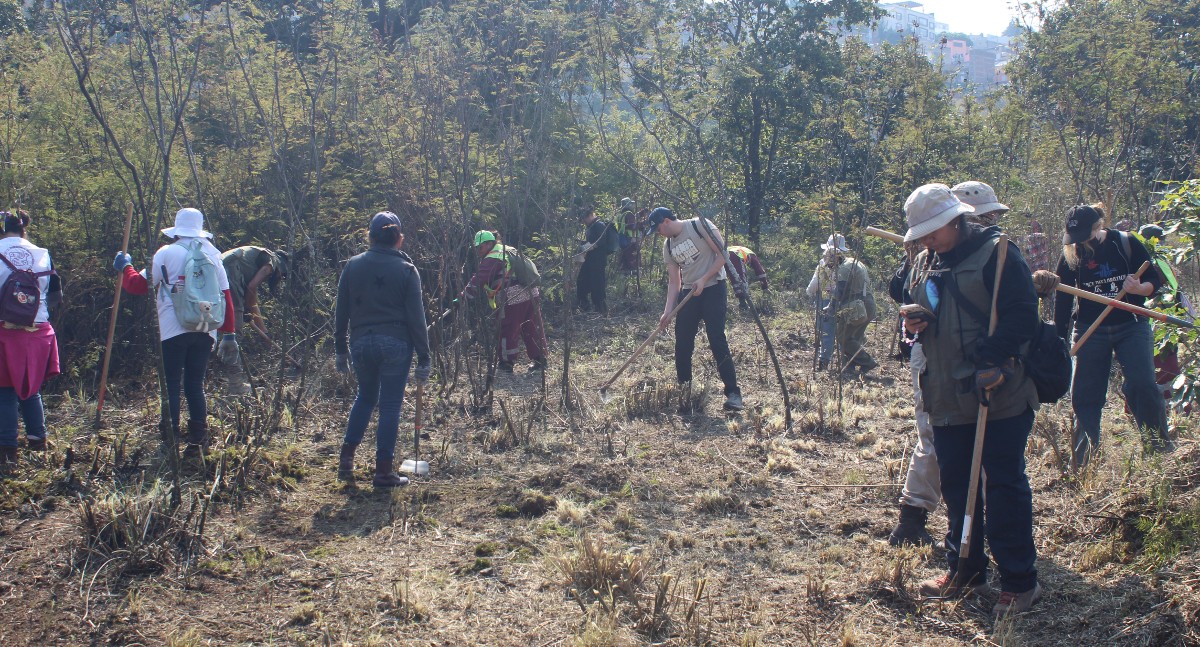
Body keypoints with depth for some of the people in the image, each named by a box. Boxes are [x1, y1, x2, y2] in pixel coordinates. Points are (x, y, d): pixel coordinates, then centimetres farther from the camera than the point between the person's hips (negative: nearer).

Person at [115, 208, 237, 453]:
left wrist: (125, 267, 22)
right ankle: (198, 440, 9)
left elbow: (138, 285, 2)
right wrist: (229, 334, 11)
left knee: (171, 386, 4)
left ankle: (170, 440, 3)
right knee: (195, 385, 11)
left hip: (174, 331, -3)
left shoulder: (167, 253, -2)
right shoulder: (213, 254, 9)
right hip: (205, 331, 4)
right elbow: (225, 296, 8)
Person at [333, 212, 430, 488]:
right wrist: (424, 359, -2)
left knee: (366, 396, 23)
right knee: (390, 405, 4)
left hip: (361, 342, 3)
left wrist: (341, 348, 16)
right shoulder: (406, 270, -5)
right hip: (395, 344, -3)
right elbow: (416, 317, -6)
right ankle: (383, 471, 8)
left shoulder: (353, 266, 4)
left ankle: (346, 457, 17)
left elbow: (341, 311, 7)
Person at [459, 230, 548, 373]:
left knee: (507, 331, 6)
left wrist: (464, 296, -8)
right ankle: (540, 360, 19)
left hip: (513, 300, -8)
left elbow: (478, 281, -11)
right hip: (532, 295, 8)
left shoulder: (491, 259, -6)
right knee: (533, 329, 13)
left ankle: (506, 363, 14)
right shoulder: (509, 250, 20)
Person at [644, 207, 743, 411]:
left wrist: (703, 279, -17)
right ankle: (683, 388, 18)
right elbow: (673, 281, 11)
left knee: (717, 340, -13)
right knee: (682, 342, 3)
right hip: (689, 293, 6)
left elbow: (723, 254, -11)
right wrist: (667, 311, 1)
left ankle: (733, 393, -11)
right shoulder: (668, 246, 8)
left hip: (713, 289, -6)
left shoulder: (700, 226, -11)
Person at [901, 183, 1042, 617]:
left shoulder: (996, 254, -9)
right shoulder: (924, 263, 13)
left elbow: (1023, 315, -16)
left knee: (1004, 486, -1)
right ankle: (966, 570, 27)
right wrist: (913, 322, 0)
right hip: (947, 399, 7)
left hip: (1000, 397, -7)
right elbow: (917, 311, 24)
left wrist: (988, 355, -27)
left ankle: (1020, 581, 10)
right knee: (955, 484, 13)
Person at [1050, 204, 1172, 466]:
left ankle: (1162, 446, 2)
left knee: (1143, 385, -17)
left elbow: (1155, 281, 0)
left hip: (1131, 326, -1)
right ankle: (1082, 459, 10)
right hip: (1091, 331, 2)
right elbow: (1062, 301, 1)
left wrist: (1139, 288, -23)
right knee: (1084, 393, 0)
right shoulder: (1071, 255, -3)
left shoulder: (1127, 243, -6)